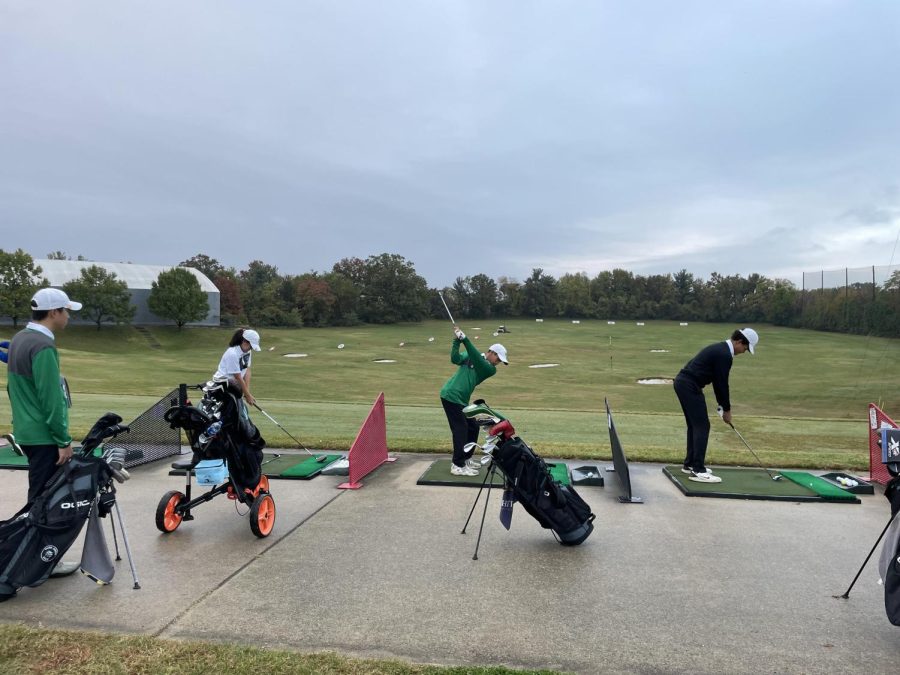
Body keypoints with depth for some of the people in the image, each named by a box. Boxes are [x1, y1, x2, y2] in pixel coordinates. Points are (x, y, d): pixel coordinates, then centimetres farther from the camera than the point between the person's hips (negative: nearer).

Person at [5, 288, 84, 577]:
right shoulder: (43, 346, -21)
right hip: (43, 436, -10)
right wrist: (64, 440, -17)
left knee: (39, 496, 18)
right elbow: (50, 399, -22)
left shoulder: (19, 339, 10)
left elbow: (15, 387, 19)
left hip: (26, 431, 10)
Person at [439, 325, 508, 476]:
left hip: (462, 400, 6)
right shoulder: (468, 355, 2)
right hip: (451, 395, -6)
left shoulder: (490, 369, 6)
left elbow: (477, 360, -12)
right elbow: (455, 359, -14)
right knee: (461, 429, -10)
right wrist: (457, 340, -23)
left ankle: (466, 458, 27)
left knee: (473, 427, 11)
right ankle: (458, 465, -5)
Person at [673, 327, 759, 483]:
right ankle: (698, 471, -7)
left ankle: (689, 464, 24)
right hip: (690, 386, -10)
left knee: (694, 425, 17)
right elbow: (722, 383, -10)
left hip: (682, 382, 10)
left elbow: (717, 380, 22)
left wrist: (722, 403, 22)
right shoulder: (724, 355, -13)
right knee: (702, 426, -7)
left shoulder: (720, 348, 19)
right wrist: (727, 409, 2)